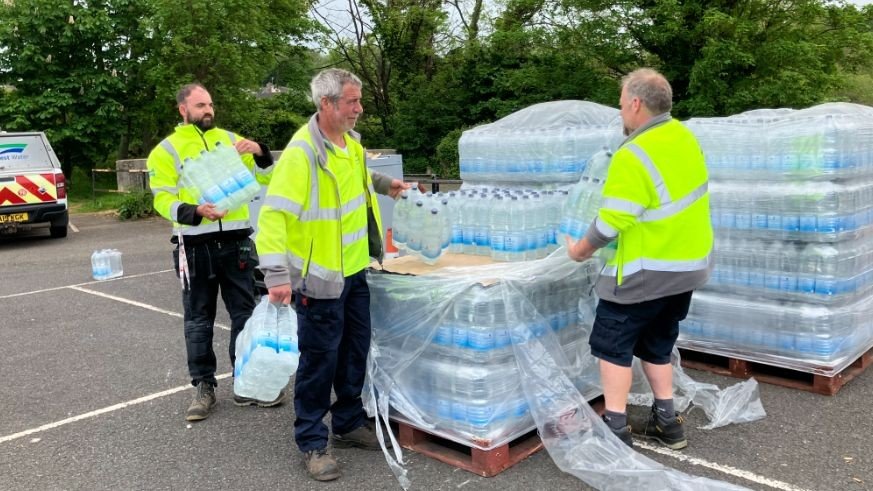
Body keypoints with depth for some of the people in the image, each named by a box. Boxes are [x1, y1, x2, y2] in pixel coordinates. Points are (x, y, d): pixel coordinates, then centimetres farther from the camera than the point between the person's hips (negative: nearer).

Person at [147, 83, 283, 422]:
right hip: (196, 246, -2)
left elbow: (264, 178, 9)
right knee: (199, 321, 7)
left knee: (244, 315, 8)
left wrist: (259, 153, -11)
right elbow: (163, 200, -5)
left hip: (234, 242, 3)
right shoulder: (167, 150, 2)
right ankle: (204, 387, 19)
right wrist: (195, 212, -23)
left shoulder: (230, 139, 11)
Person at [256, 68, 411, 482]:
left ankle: (349, 423, 35)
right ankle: (312, 442, 18)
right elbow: (273, 214, -27)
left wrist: (383, 184, 36)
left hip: (354, 270, 8)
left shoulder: (352, 142, 6)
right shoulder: (302, 152, -21)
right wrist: (276, 274, -33)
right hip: (320, 277, -8)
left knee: (355, 352, 17)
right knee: (319, 359, 2)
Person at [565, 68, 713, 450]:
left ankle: (615, 430, 8)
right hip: (688, 263, 9)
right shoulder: (684, 137, 4)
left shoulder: (633, 156, -23)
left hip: (646, 271, -9)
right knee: (655, 344, 20)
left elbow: (613, 219, -22)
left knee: (613, 346, 4)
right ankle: (667, 422, 26)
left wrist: (582, 249, -5)